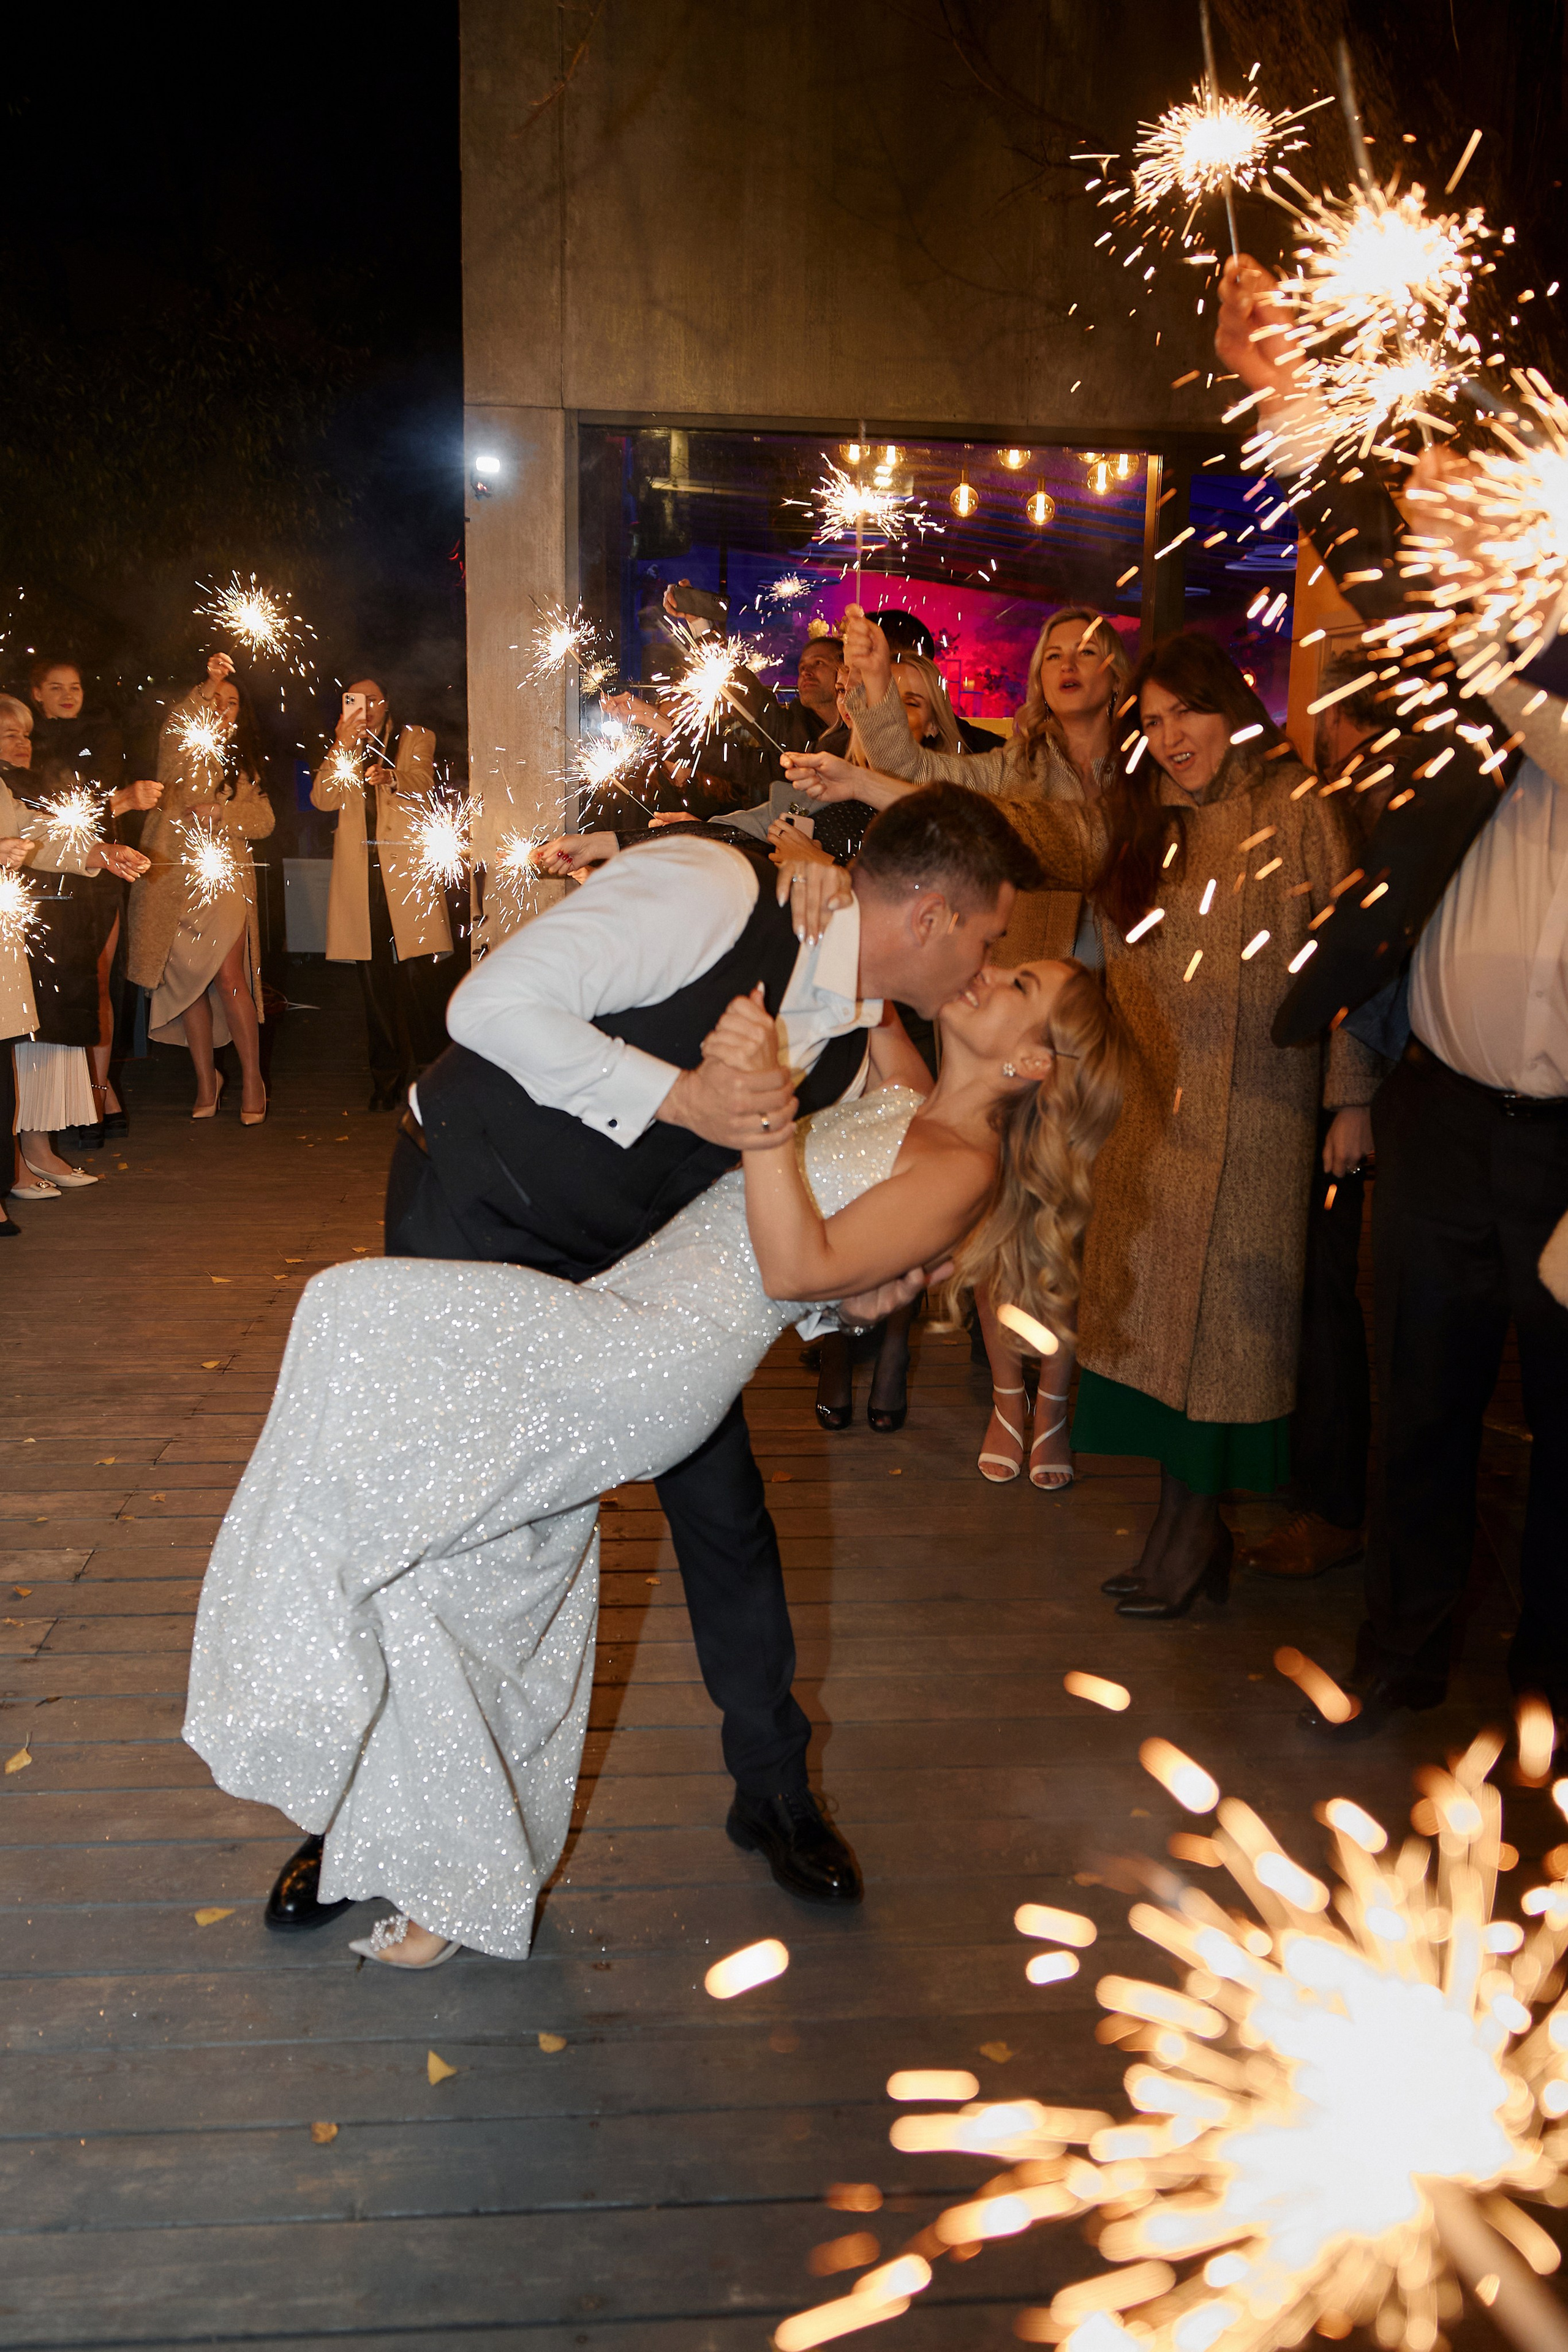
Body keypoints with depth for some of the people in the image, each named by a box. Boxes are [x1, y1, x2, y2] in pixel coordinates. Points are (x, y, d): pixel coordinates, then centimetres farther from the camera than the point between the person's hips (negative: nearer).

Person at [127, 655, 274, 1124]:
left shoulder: (245, 765, 18)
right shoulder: (182, 748, 9)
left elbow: (264, 819, 6)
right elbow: (173, 733, -15)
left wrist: (221, 813, -9)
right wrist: (205, 688, -20)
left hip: (224, 878, 0)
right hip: (172, 875, 0)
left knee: (229, 978, -13)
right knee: (188, 981, 3)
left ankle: (252, 1081, -5)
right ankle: (206, 1079, 15)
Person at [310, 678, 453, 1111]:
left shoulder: (415, 739, 12)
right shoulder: (341, 751, 19)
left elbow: (422, 782, -8)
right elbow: (323, 799, 3)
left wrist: (390, 776, -29)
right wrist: (343, 745, -6)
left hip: (407, 873, -3)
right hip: (361, 879, 3)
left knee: (420, 977, -9)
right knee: (376, 985, 2)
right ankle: (387, 1080, 8)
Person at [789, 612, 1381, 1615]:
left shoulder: (1297, 809, 1)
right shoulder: (1127, 820, 11)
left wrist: (1351, 1097, -3)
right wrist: (865, 780, -11)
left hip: (1258, 1102, -4)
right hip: (1151, 1100, 4)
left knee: (1221, 1310, 1)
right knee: (1150, 1312, 3)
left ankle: (1191, 1524, 16)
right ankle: (1195, 1523, 18)